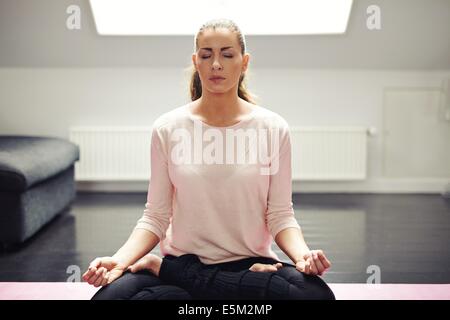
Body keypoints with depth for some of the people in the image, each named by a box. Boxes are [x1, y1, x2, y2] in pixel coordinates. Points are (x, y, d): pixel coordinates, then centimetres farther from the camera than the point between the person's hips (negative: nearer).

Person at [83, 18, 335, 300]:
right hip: (182, 259, -1)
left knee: (315, 294, -32)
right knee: (109, 296, -30)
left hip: (251, 262, 2)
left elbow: (280, 214, -1)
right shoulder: (167, 128, -1)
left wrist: (303, 254, -22)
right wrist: (120, 259, -18)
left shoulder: (273, 128, -2)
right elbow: (155, 216, 0)